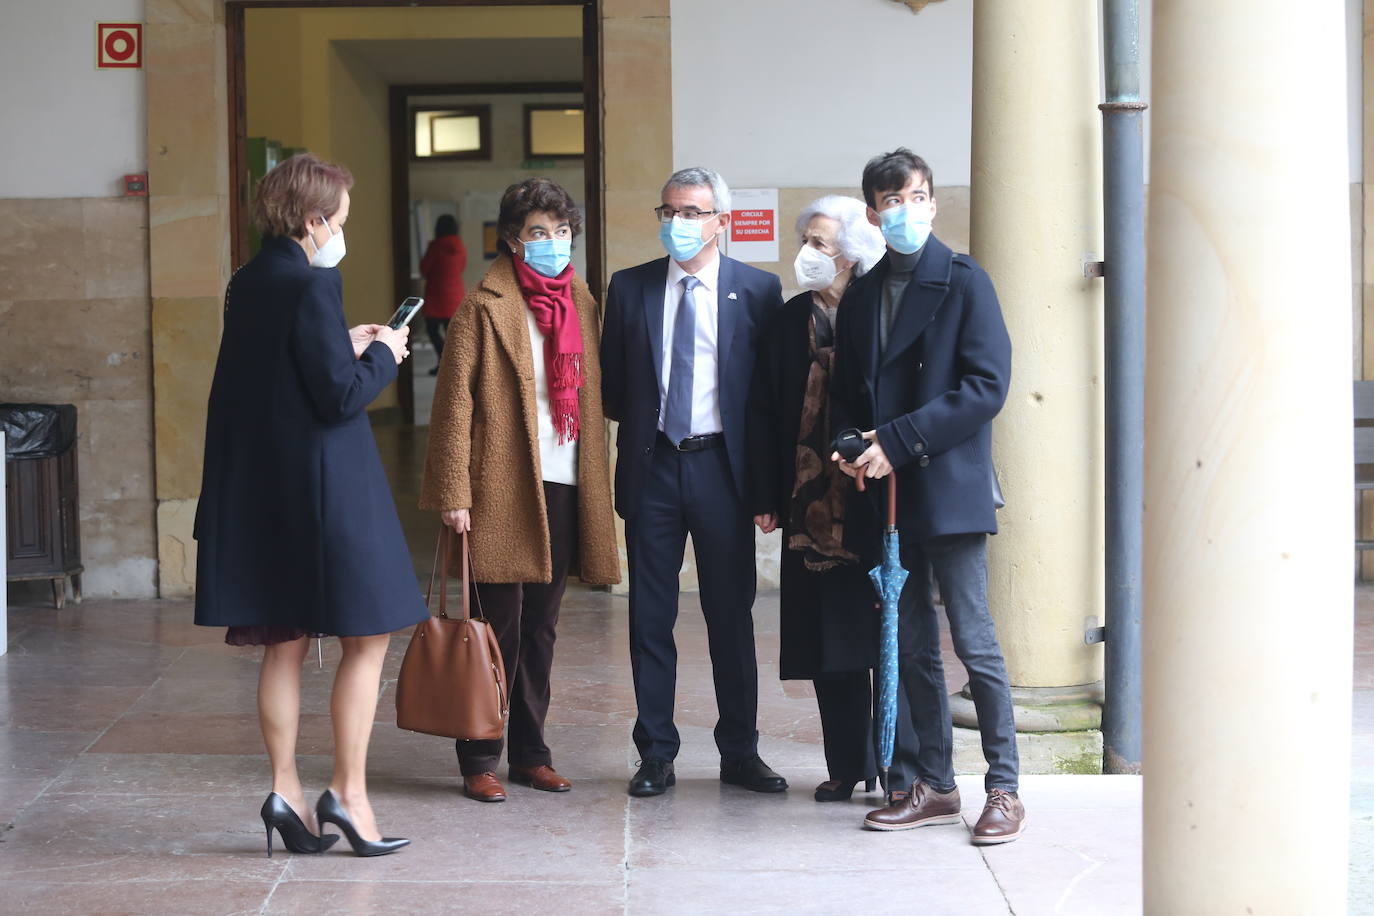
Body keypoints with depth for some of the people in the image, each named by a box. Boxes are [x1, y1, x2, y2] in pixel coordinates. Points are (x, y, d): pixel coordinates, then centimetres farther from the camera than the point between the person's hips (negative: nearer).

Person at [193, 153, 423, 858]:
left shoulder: (246, 284, 9)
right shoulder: (311, 286, -17)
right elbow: (342, 397, -18)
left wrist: (346, 347, 13)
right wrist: (382, 353, -2)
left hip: (259, 491, 8)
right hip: (324, 484, -8)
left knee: (284, 645, 12)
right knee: (366, 640, 2)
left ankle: (284, 791, 15)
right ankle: (348, 793, 2)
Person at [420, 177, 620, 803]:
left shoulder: (582, 304, 14)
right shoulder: (485, 307, -4)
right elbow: (454, 403, -7)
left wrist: (597, 488, 11)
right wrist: (454, 493, -13)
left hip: (565, 491, 6)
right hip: (504, 491, -6)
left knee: (540, 629, 12)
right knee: (500, 629, -2)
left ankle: (530, 753, 21)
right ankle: (480, 760, 7)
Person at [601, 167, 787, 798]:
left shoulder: (757, 290, 1)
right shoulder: (629, 288, 6)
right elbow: (610, 381, 13)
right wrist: (640, 418, 3)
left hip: (722, 466, -1)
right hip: (652, 466, 2)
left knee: (731, 613, 5)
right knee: (649, 616, 4)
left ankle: (740, 752, 15)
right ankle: (656, 755, 13)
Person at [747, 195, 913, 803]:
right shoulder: (792, 319, 7)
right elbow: (764, 410, 8)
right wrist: (766, 496, 3)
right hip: (811, 504, 3)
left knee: (884, 635, 0)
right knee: (830, 639, 5)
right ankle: (846, 765, 14)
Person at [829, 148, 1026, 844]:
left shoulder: (963, 282, -3)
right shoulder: (862, 293, 14)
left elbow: (987, 386, -11)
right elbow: (846, 389, 19)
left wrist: (897, 440, -15)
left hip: (949, 488, -5)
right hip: (886, 492, 6)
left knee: (974, 642, -4)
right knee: (912, 647, 9)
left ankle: (1003, 788, 4)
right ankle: (934, 786, 17)